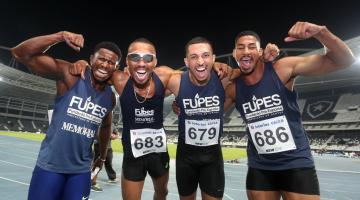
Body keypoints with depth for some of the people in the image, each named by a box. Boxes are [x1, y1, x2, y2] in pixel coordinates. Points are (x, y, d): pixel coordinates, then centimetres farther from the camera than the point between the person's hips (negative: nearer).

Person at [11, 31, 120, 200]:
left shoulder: (110, 97, 1)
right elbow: (20, 53, -18)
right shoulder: (71, 74, -12)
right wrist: (61, 36, -29)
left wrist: (102, 156, 23)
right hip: (50, 165, -3)